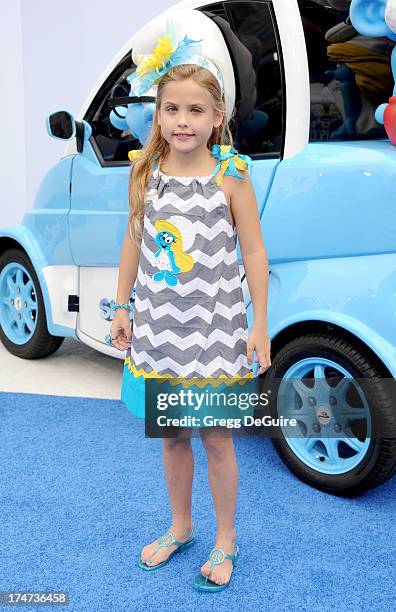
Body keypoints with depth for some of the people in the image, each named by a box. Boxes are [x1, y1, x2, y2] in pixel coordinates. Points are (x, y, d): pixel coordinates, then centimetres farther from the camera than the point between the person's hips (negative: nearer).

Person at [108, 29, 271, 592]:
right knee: (172, 434, 17)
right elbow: (134, 242, 8)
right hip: (158, 326, 4)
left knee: (215, 437, 8)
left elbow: (254, 253, -7)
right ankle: (180, 527, 40)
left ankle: (225, 540, 31)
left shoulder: (231, 176, -9)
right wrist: (122, 308, 9)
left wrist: (259, 325, -8)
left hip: (214, 328, -3)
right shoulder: (146, 171, 0)